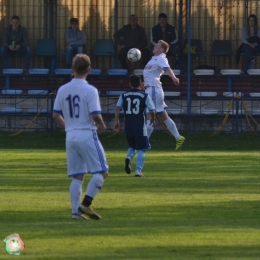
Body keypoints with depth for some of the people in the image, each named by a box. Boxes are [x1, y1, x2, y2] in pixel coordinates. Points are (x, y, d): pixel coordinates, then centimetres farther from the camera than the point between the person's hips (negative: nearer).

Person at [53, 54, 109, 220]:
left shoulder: (63, 90, 5)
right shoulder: (90, 90, -11)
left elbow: (56, 115, 8)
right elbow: (95, 115, -17)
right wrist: (102, 126, 3)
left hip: (70, 136, 6)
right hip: (87, 135, -6)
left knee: (77, 177, 10)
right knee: (102, 172, 1)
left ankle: (76, 211, 4)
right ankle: (85, 204, -10)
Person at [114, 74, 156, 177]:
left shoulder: (124, 95, 5)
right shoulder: (145, 96, -2)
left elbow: (117, 108, -5)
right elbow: (152, 111, -4)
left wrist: (116, 121, 0)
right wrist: (152, 119, 15)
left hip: (128, 126, 3)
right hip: (140, 126, -3)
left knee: (132, 146, 22)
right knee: (141, 149, 6)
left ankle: (129, 157, -9)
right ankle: (138, 170, -8)